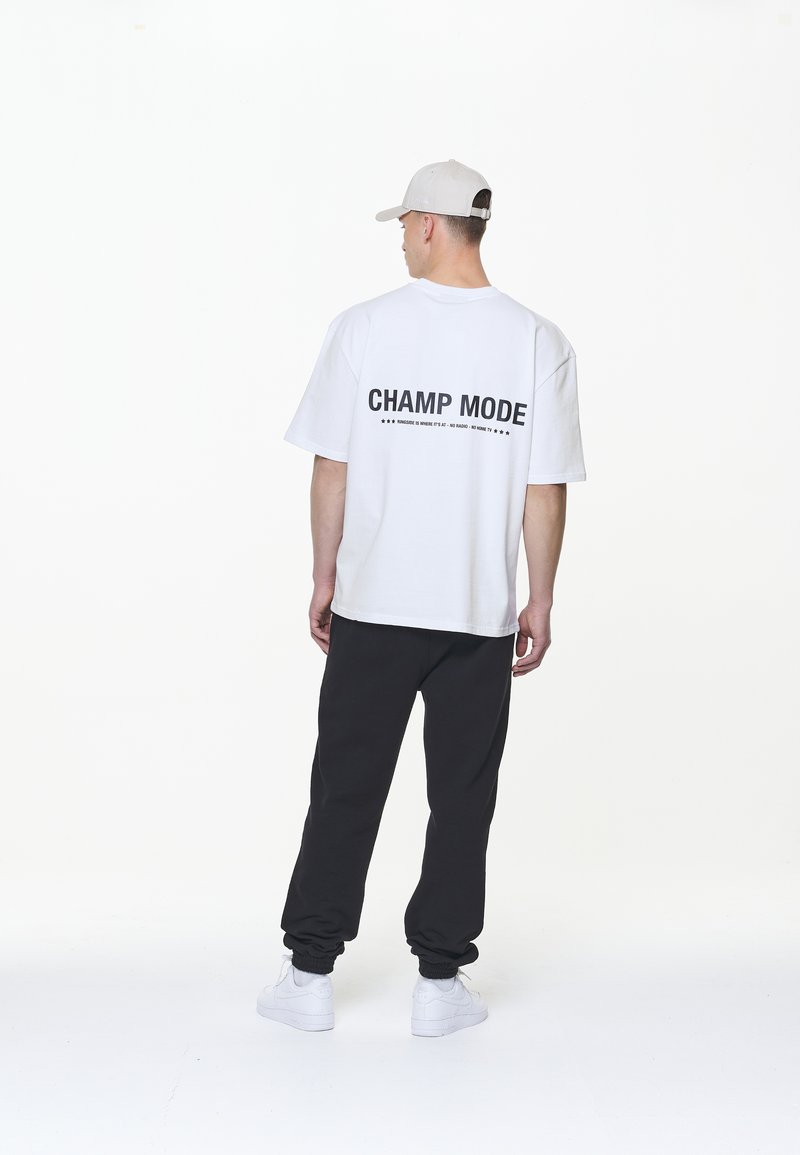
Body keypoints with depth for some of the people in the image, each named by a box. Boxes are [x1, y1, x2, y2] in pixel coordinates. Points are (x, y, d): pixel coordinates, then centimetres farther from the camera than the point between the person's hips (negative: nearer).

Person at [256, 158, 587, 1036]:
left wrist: (325, 577, 8)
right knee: (462, 797, 9)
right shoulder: (537, 342, -4)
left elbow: (332, 467, -3)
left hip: (373, 604, 0)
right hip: (482, 611, 0)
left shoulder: (362, 328, -5)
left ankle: (310, 974, 16)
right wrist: (540, 601, 6)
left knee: (345, 789, 10)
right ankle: (440, 981, 15)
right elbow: (544, 488, -4)